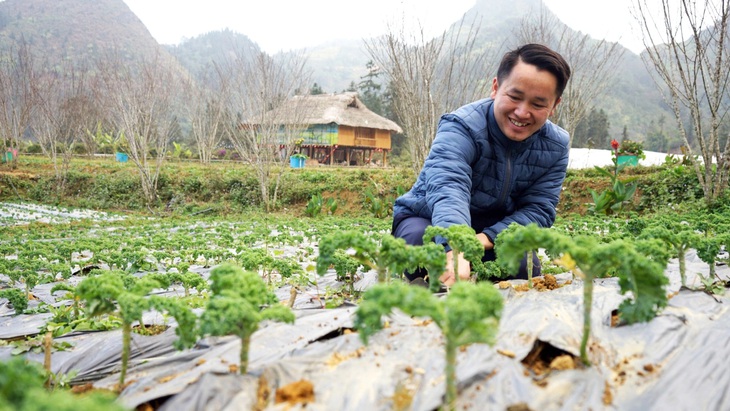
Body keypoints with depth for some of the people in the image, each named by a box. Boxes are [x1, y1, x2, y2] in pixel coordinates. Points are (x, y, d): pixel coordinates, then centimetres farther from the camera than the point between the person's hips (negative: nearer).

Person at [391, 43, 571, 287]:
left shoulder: (556, 147, -10)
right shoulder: (461, 127, -28)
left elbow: (539, 209, -14)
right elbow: (448, 188, -47)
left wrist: (485, 239, -33)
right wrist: (456, 252, -67)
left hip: (494, 230, 4)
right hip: (427, 219, -3)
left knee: (526, 268, -25)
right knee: (421, 240, -37)